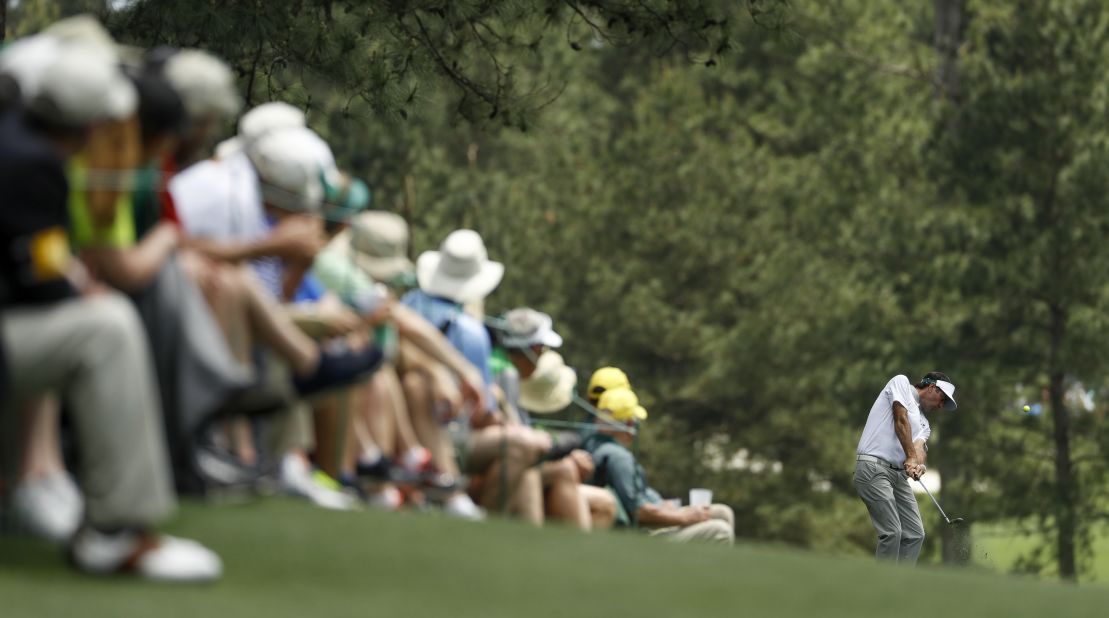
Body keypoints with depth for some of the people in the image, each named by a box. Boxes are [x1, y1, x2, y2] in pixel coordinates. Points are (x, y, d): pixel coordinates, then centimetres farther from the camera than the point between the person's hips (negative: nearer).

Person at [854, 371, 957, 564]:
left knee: (915, 534, 2)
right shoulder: (901, 382, 6)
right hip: (873, 467, -9)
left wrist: (919, 464, -19)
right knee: (892, 532, -16)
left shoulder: (923, 423, 25)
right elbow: (901, 420, -8)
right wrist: (911, 457, -18)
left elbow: (918, 446, 4)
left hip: (899, 474, 9)